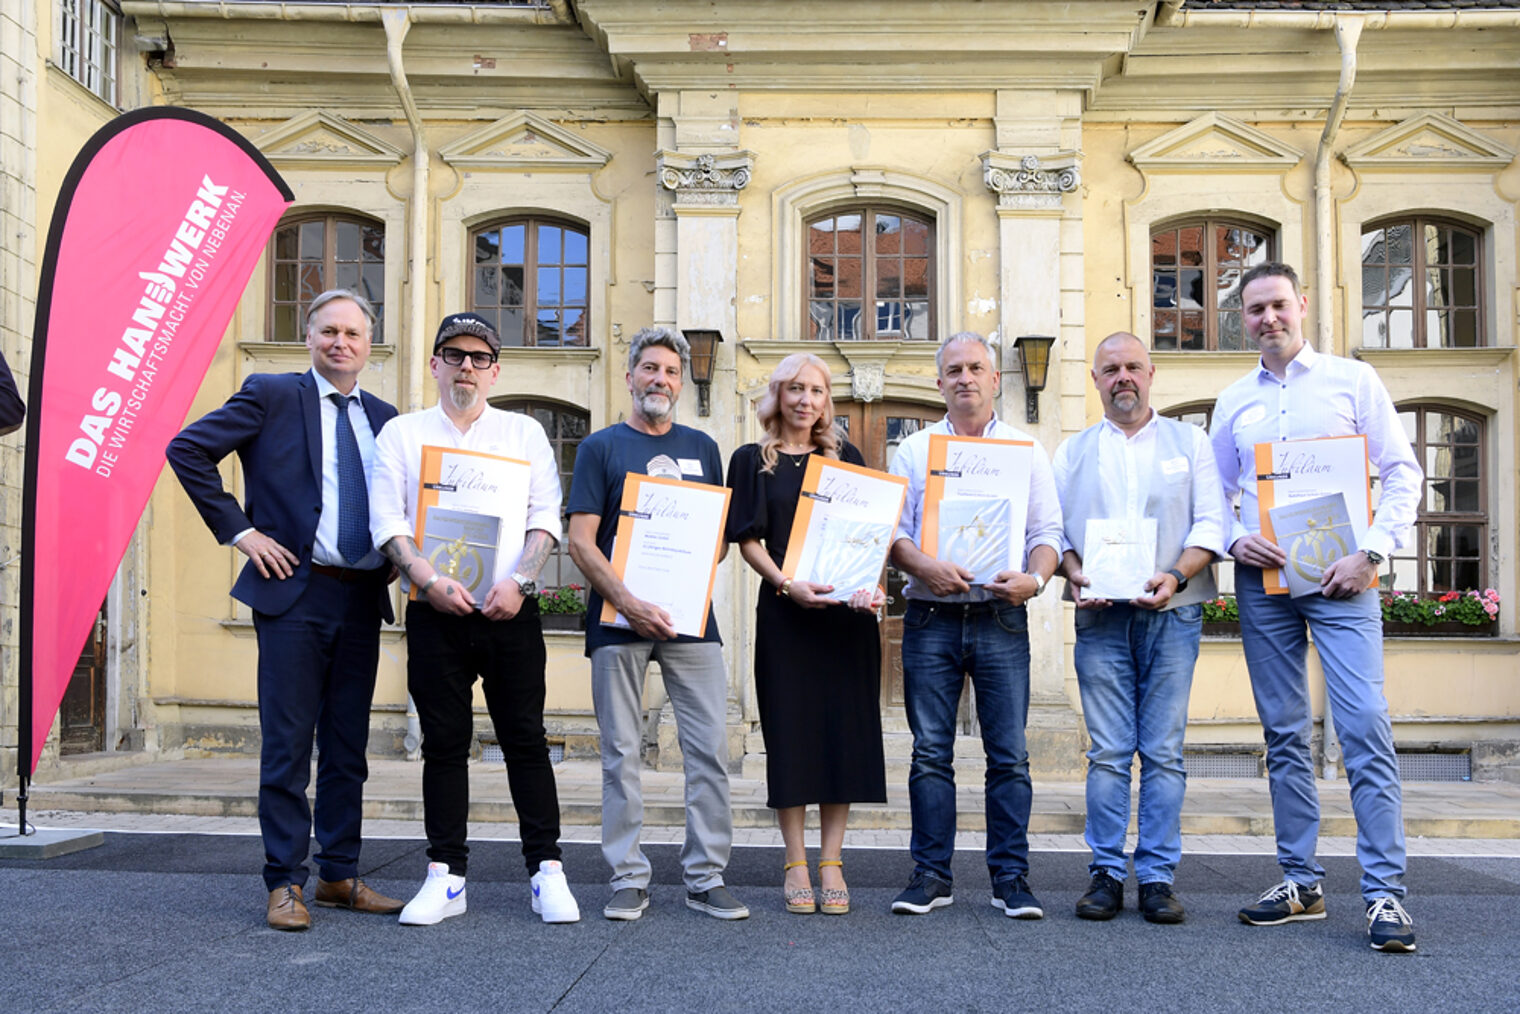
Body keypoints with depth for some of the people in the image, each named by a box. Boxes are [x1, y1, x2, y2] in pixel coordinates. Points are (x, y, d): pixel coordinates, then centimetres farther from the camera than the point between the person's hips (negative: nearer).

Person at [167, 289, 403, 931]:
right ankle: (285, 882, 7)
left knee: (348, 745, 10)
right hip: (294, 591, -5)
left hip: (362, 598, 5)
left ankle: (339, 875, 20)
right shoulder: (271, 395, 0)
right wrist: (239, 529, -9)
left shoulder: (383, 416, 14)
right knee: (288, 743, -2)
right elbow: (187, 449, -5)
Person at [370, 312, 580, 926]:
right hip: (435, 615, 0)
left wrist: (517, 581, -14)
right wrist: (431, 580, -15)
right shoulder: (401, 434, 10)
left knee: (525, 739, 0)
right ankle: (446, 877, 12)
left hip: (512, 613, 0)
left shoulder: (524, 432, 11)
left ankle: (547, 871, 7)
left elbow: (545, 519, 3)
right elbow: (387, 522, 0)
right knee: (443, 743, 4)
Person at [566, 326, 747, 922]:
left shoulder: (702, 448, 15)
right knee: (621, 754, 2)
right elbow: (580, 542, -2)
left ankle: (706, 877, 9)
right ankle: (628, 880, 11)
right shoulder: (601, 447, 6)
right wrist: (629, 603, -15)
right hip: (619, 619, -2)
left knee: (709, 749, -1)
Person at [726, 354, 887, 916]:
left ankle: (830, 863, 9)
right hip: (785, 611, -2)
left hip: (848, 610, 2)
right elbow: (748, 540, 0)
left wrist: (871, 583, -11)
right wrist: (788, 584, -17)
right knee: (791, 730, -1)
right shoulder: (751, 460, 7)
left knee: (844, 728, 1)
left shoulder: (846, 457, 13)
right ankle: (796, 864, 9)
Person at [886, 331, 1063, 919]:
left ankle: (1010, 877, 7)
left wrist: (1034, 578, -13)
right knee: (930, 752, 2)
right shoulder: (914, 450, 11)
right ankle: (931, 874, 11)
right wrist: (925, 568, -14)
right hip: (931, 619, 0)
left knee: (1009, 754, -1)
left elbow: (1049, 531, 6)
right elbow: (892, 531, 5)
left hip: (1001, 620, 0)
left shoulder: (1027, 450, 11)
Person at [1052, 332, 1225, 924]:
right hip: (1100, 617, 1)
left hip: (1172, 615, -1)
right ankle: (1107, 874, 5)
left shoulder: (1190, 442, 12)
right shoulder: (1072, 452, 16)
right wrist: (1074, 574, -8)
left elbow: (1211, 524, 3)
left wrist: (1174, 577, -13)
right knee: (1107, 751, -1)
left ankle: (1158, 877, 4)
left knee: (1164, 751, -1)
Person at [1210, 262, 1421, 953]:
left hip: (1340, 579, -3)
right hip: (1262, 580, 4)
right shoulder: (1233, 403, 14)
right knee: (1284, 735, 7)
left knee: (1365, 727, -12)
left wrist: (1372, 552, -9)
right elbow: (1216, 493, 17)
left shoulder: (1352, 380, 5)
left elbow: (1402, 472, 2)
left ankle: (1385, 893, -7)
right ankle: (1301, 882, 15)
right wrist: (1233, 540, -4)